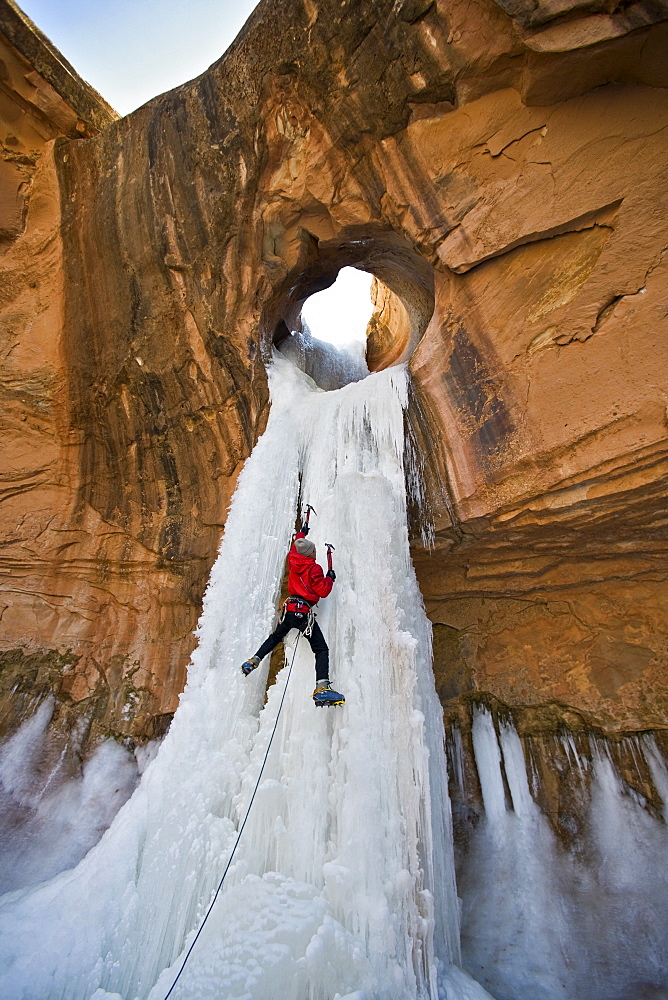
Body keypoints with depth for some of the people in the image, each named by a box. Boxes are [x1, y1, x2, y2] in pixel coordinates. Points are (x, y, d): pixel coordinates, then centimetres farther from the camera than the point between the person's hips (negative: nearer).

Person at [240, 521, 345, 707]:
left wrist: (302, 532, 45)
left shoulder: (293, 561, 8)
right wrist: (330, 578, 5)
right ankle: (322, 688, -22)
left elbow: (294, 548, 31)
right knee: (321, 649, -8)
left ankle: (253, 661, 32)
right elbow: (323, 591, -13)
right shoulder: (313, 568, -10)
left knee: (275, 637, 32)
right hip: (304, 612, -7)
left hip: (289, 609, 7)